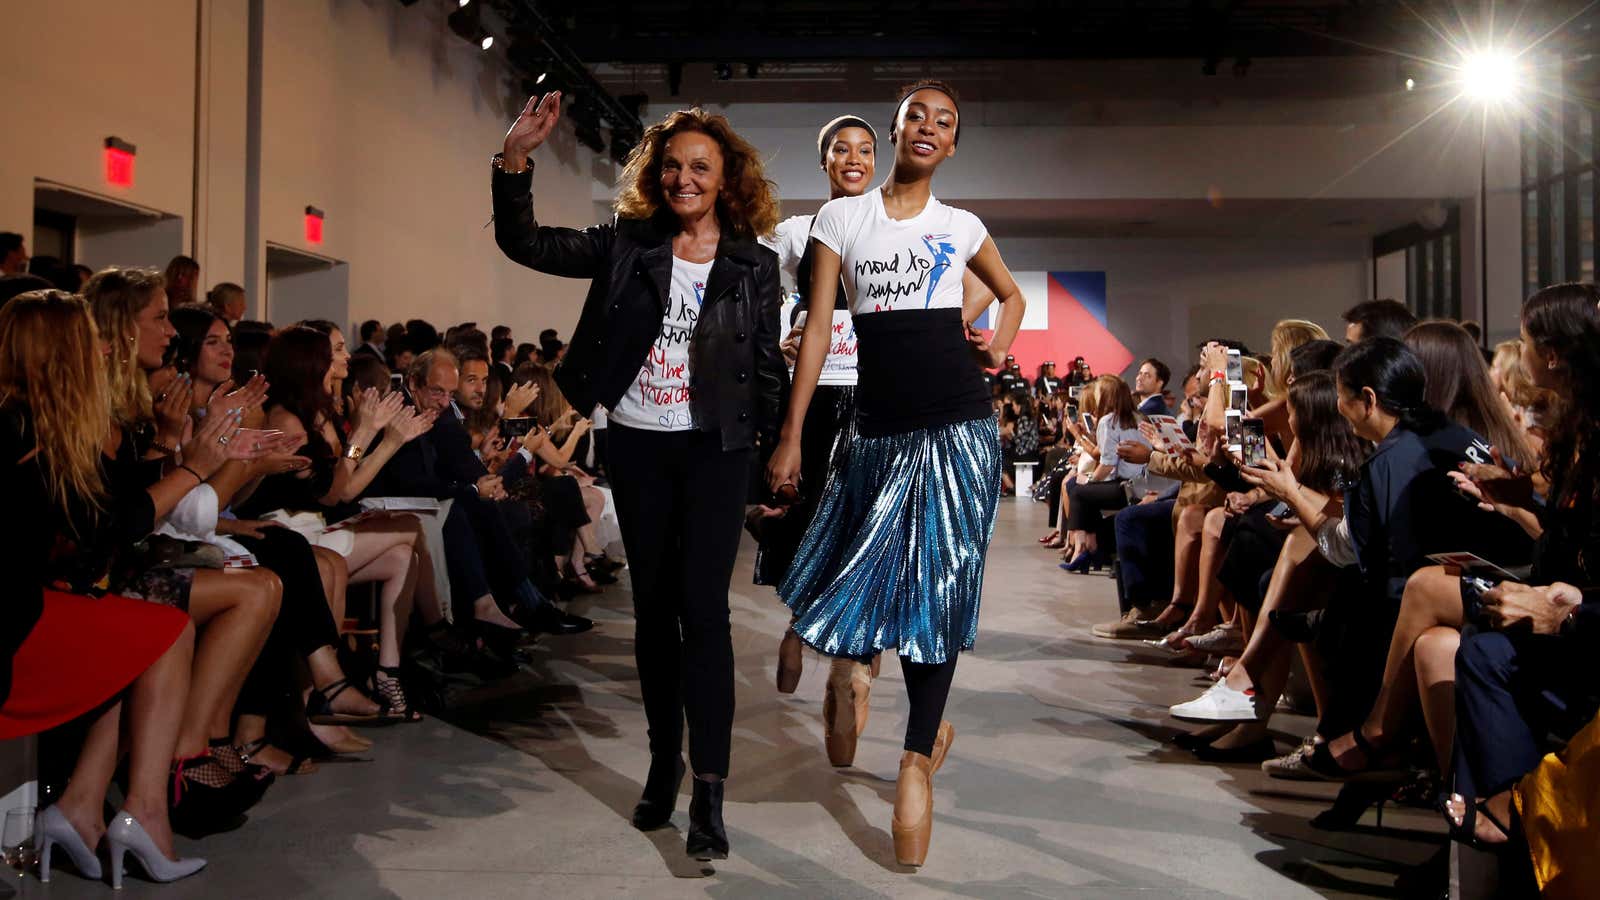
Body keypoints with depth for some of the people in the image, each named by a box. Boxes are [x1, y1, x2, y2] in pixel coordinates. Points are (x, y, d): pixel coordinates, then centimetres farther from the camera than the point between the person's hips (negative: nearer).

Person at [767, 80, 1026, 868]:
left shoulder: (961, 227, 10)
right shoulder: (841, 218, 6)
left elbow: (1010, 294, 27)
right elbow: (817, 329, 2)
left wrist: (1000, 342, 5)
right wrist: (790, 436, -3)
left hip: (956, 423, 0)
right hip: (878, 426, 1)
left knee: (936, 575, -4)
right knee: (857, 566, 5)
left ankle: (919, 756, 8)